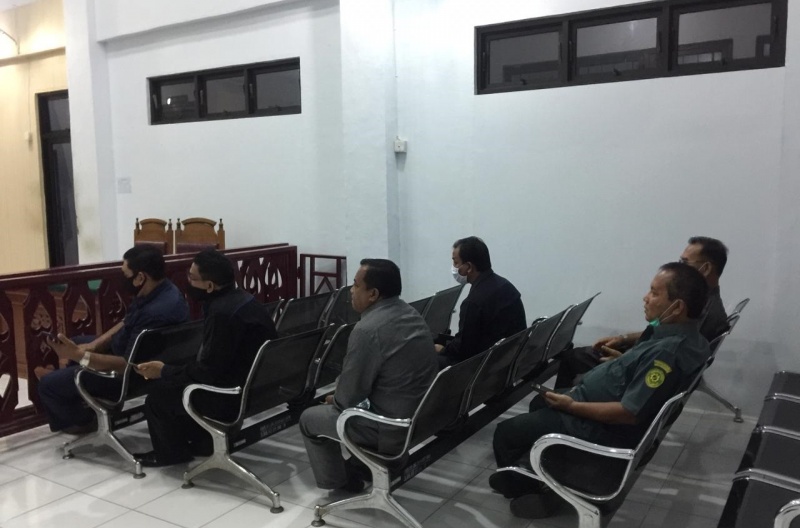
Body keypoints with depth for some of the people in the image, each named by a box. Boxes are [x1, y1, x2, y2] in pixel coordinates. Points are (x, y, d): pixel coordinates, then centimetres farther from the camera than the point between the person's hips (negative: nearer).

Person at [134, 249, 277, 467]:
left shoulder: (222, 313, -25)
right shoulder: (240, 298, 6)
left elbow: (209, 371, -21)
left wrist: (164, 371, -9)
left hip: (238, 395, -10)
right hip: (258, 385, 10)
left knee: (159, 392, -1)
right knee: (176, 379, 20)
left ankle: (171, 453, 21)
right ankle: (200, 441, 27)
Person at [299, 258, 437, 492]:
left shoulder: (368, 329, -24)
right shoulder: (411, 315, 4)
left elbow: (350, 395, -17)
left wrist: (334, 401, 5)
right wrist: (339, 398, 19)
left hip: (394, 430, -8)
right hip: (423, 417, 9)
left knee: (309, 418, 10)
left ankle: (340, 482, 24)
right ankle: (356, 469, 36)